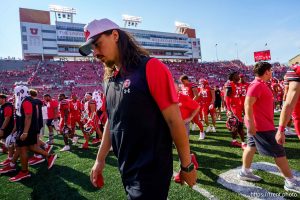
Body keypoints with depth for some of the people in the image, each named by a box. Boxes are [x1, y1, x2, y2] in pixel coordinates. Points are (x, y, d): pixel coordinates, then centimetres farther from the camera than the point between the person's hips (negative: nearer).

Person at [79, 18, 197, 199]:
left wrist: (187, 166, -10)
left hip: (151, 172, -7)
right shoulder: (110, 79, 5)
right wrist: (100, 159, 16)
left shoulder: (150, 68, -17)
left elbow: (174, 120, -16)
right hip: (126, 170, 7)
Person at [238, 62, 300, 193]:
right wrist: (251, 124, -30)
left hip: (261, 123, 10)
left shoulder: (259, 84, 12)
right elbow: (248, 104, -27)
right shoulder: (257, 85, -20)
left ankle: (245, 172, 26)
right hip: (261, 125, -10)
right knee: (279, 152, 0)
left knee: (252, 147, 15)